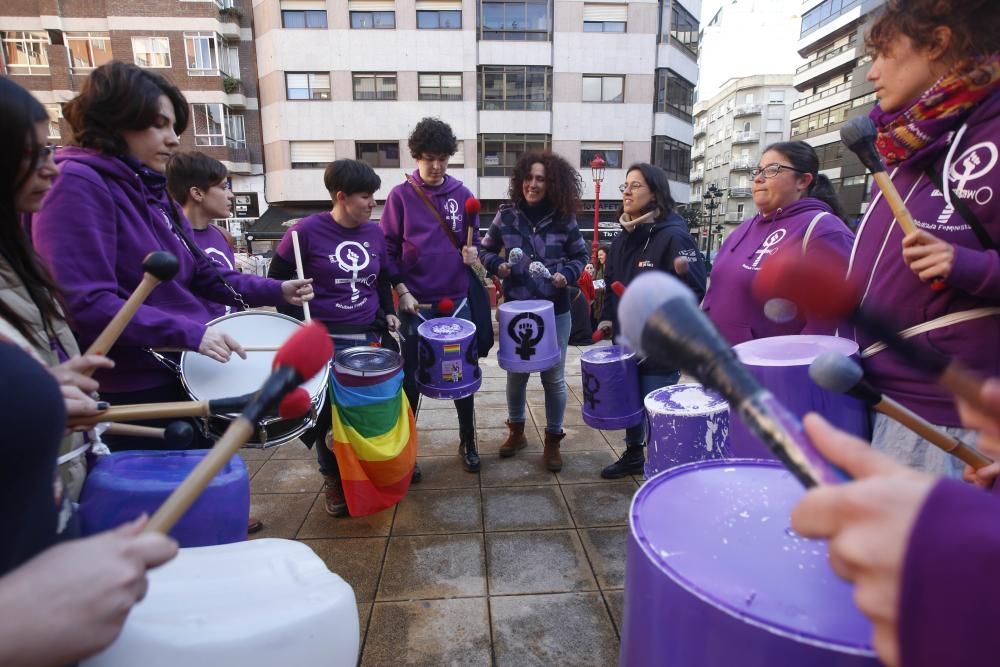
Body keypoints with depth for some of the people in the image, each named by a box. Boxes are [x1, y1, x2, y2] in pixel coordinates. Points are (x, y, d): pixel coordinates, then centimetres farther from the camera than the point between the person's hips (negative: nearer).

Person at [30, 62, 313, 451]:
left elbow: (200, 274, 13)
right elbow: (83, 304, -25)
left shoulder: (151, 189, 12)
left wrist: (275, 290, 3)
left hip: (187, 375, 9)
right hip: (130, 395, -9)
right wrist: (188, 332, -28)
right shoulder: (77, 186, -16)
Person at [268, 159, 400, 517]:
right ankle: (332, 480, 26)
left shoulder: (374, 233, 4)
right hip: (326, 342, -4)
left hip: (371, 338, 4)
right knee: (330, 414, 4)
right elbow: (278, 278, -3)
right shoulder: (307, 230, -11)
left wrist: (388, 314, 7)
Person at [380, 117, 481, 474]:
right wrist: (401, 290, -11)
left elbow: (473, 241, 11)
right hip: (415, 303, -2)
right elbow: (388, 249, -2)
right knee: (411, 377, 8)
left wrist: (473, 252, -11)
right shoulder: (400, 196, -3)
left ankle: (468, 442, 28)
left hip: (457, 301, 2)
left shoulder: (462, 194, 5)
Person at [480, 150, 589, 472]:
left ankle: (553, 440, 24)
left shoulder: (564, 219, -3)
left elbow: (580, 255, 7)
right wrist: (497, 264, -12)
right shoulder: (506, 215, -2)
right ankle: (516, 431, 36)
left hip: (555, 312, -1)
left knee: (554, 378, 7)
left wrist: (567, 274, -12)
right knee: (516, 374, 14)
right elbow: (486, 250, 8)